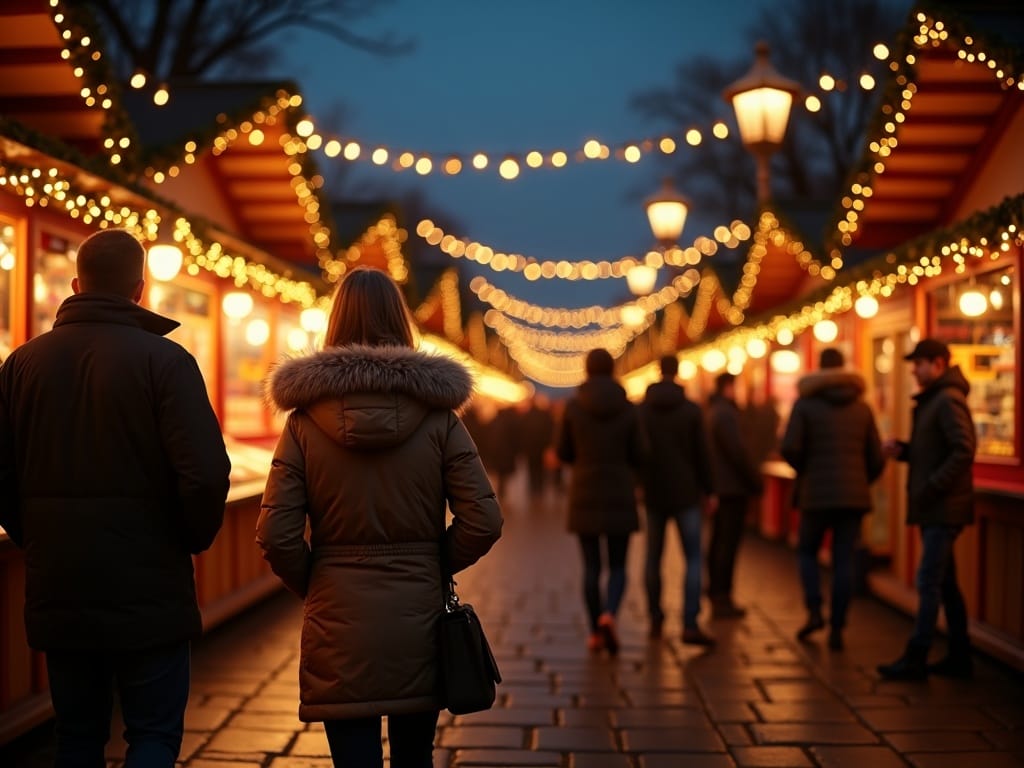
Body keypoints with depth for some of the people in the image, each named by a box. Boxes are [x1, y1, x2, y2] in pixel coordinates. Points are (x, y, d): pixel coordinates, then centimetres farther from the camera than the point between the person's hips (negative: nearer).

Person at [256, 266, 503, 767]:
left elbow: (276, 535, -9)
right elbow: (484, 523, -8)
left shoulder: (305, 421, -6)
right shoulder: (437, 416, -5)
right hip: (418, 615, 1)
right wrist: (433, 568, 9)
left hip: (339, 621, -1)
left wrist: (312, 586, 9)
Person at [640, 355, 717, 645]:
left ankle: (655, 619, 19)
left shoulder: (640, 411, -1)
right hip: (685, 494, -2)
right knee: (693, 558, -1)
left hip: (653, 494, 2)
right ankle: (690, 624, -10)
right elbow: (701, 454, -3)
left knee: (653, 558, 13)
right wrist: (708, 491, 5)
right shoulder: (691, 409, -5)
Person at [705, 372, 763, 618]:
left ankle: (715, 593, 24)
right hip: (733, 488, -10)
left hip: (719, 488, 10)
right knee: (728, 544, -6)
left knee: (718, 542, 16)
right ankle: (722, 599, -3)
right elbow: (738, 452, -20)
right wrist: (756, 481, -11)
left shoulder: (712, 411, 15)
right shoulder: (726, 413, -16)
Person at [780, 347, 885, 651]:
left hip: (817, 493, -2)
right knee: (844, 561, 5)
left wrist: (805, 471, 7)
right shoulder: (862, 408, 8)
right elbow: (876, 458, 7)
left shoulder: (805, 403, -2)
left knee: (807, 551, 17)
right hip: (854, 495, 2)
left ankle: (814, 611, 1)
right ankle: (837, 628, 4)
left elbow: (789, 448, -12)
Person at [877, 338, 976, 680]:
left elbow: (964, 450, -22)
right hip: (934, 510, 10)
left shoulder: (948, 401, -13)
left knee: (928, 582, -8)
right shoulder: (932, 401, 18)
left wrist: (930, 487, -21)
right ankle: (959, 657, 21)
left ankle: (915, 659, -4)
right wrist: (903, 450, 5)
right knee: (945, 583, 13)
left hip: (944, 510, -10)